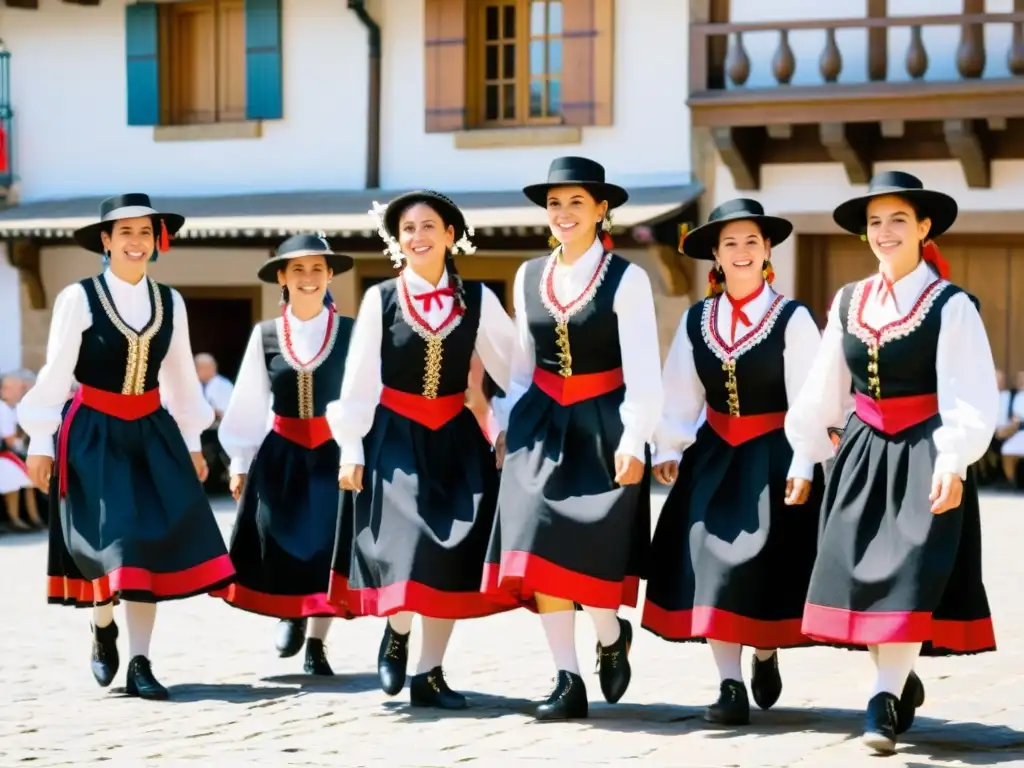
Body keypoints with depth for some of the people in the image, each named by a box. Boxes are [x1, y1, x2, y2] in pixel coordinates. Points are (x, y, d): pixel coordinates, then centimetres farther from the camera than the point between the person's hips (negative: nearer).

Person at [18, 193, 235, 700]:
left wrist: (191, 443, 14)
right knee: (109, 538, -5)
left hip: (152, 432, 4)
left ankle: (139, 662, 3)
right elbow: (55, 373, -6)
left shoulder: (170, 303, 6)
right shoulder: (78, 298, -8)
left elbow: (181, 377, 13)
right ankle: (104, 628, 25)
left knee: (154, 539, -3)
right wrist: (40, 442, -6)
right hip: (94, 434, -4)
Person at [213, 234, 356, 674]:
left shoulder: (349, 332, -3)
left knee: (327, 544, 0)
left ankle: (316, 645, 12)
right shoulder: (265, 336, 3)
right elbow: (249, 405, 7)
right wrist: (239, 462, 8)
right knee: (281, 542, 2)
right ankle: (290, 616, 31)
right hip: (280, 454, 2)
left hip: (333, 453, -2)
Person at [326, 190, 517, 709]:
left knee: (452, 552, 1)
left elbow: (514, 367, 1)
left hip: (455, 439, 2)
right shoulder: (380, 299, 0)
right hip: (394, 438, -2)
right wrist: (350, 449, -4)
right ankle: (396, 631, 19)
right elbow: (358, 380, 0)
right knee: (403, 546, -13)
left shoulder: (477, 300, 2)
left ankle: (429, 674, 13)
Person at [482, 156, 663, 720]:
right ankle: (568, 682, 4)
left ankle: (612, 637, 24)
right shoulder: (529, 277, 8)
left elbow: (643, 372, -10)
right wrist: (509, 425, 9)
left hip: (603, 426, -4)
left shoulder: (627, 280, -7)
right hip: (542, 424, 5)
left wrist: (633, 442, -16)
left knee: (592, 548, -8)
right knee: (542, 547, -3)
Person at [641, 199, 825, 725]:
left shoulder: (793, 318, -6)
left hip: (772, 457, -3)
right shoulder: (695, 321, 6)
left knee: (766, 564, 0)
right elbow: (679, 395, 8)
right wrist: (668, 450, -3)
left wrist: (801, 466, -15)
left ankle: (765, 656, 30)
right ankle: (730, 686, 0)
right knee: (711, 563, -5)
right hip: (713, 456, 3)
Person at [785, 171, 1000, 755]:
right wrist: (802, 457, 15)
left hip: (924, 457, -5)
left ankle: (885, 704, -6)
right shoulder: (848, 303, 9)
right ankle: (901, 682, 23)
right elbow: (823, 392, 15)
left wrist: (952, 460, -29)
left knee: (910, 573, -10)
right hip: (864, 455, 5)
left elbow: (969, 397, -16)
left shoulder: (951, 306, -8)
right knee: (857, 570, 4)